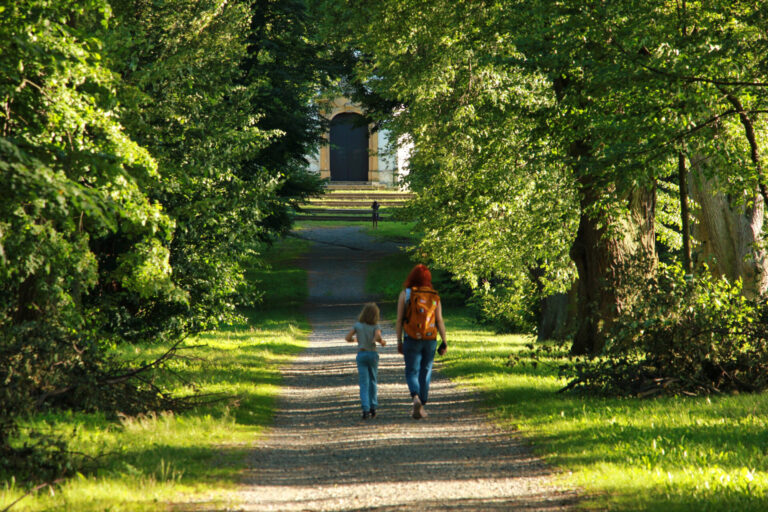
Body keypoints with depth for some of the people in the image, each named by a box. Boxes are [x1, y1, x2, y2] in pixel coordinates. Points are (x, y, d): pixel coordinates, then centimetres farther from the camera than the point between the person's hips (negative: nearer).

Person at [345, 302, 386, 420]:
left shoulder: (358, 325, 0)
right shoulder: (375, 326, -6)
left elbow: (347, 337, -5)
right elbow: (378, 336, -24)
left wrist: (354, 340, 16)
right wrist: (382, 342, -3)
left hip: (361, 354, 0)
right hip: (372, 354, 0)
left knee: (364, 384, -3)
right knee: (373, 381, 17)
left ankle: (365, 409, -16)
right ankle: (373, 407, 17)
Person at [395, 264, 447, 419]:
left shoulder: (405, 294, -4)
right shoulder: (434, 297, 2)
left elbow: (399, 319, -5)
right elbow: (439, 321, -3)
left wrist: (399, 341, 0)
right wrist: (444, 342, -1)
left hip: (412, 340, -2)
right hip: (430, 340, 2)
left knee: (412, 372, 3)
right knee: (425, 373, 13)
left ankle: (415, 398, -23)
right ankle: (422, 406, 15)